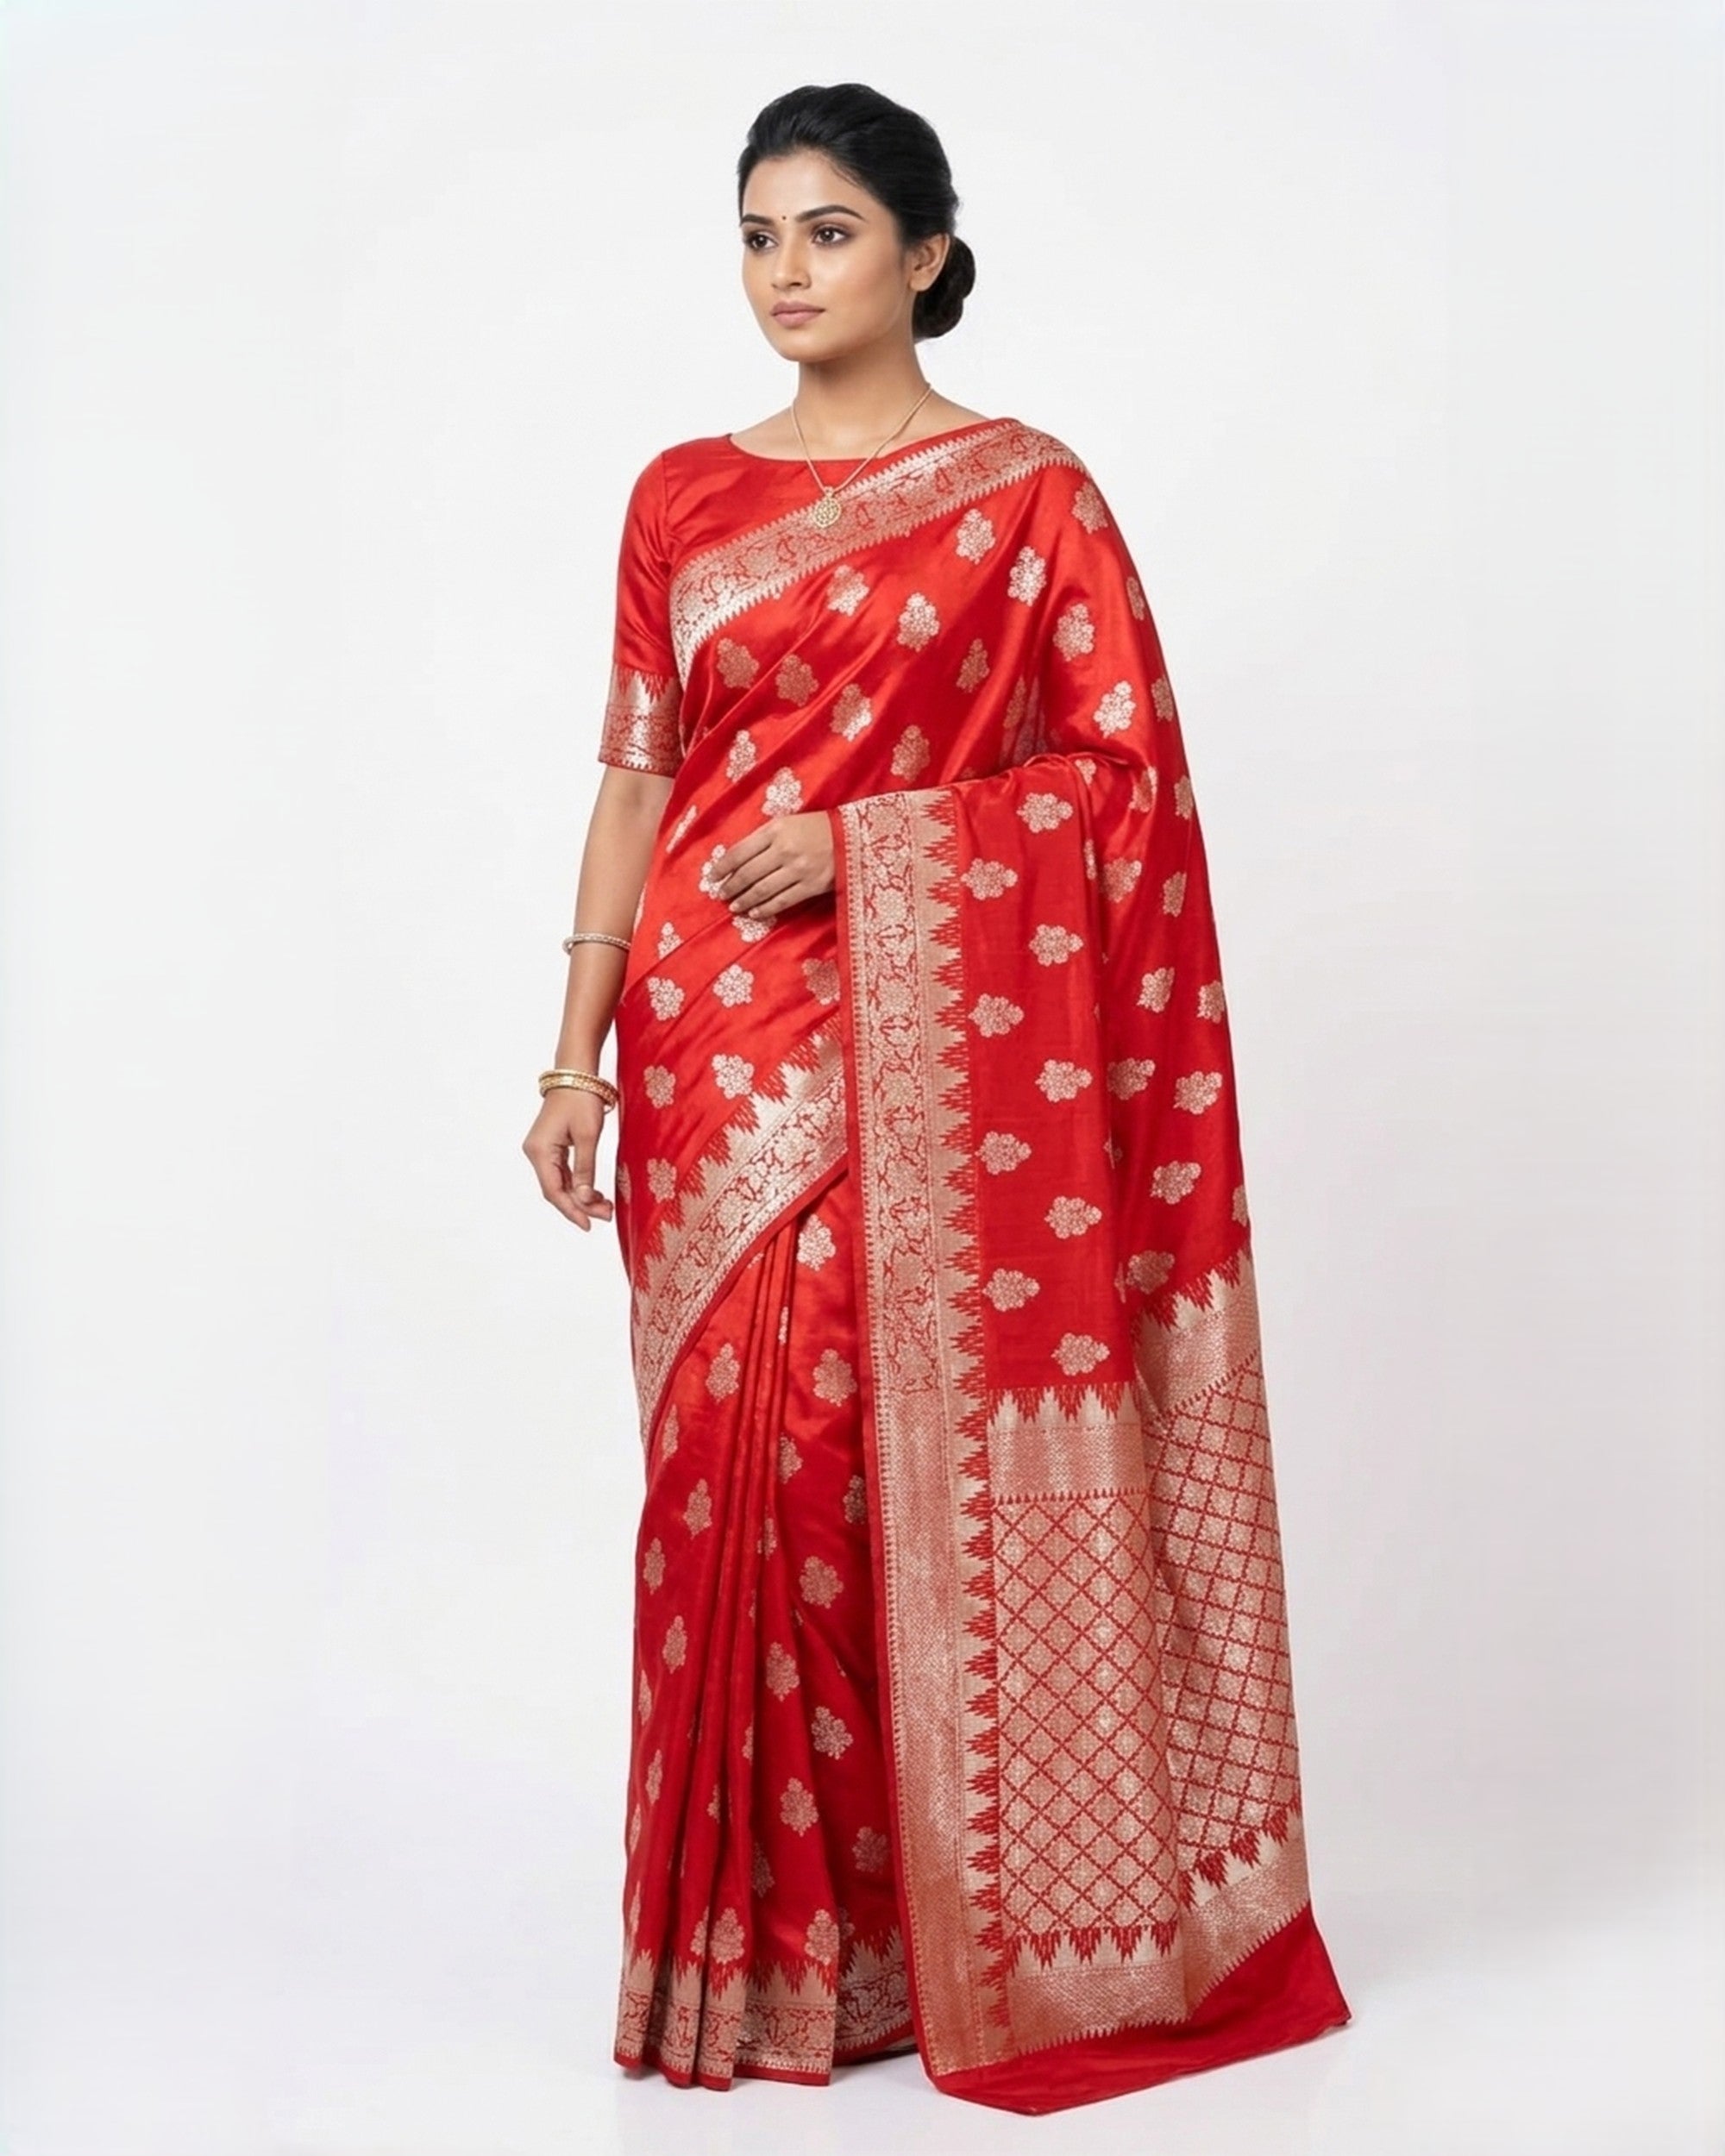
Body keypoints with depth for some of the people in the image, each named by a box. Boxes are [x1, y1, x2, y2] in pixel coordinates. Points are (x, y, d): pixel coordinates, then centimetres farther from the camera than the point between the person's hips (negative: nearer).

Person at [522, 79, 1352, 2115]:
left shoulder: (1026, 493, 2)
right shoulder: (683, 496, 11)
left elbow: (1128, 769, -3)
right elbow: (636, 779, 9)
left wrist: (857, 838, -13)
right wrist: (577, 1054, 4)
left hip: (932, 1047, -3)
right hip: (722, 1048, 3)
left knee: (923, 1462, -2)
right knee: (740, 1460, 3)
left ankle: (946, 1910, 16)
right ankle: (757, 1934, 17)